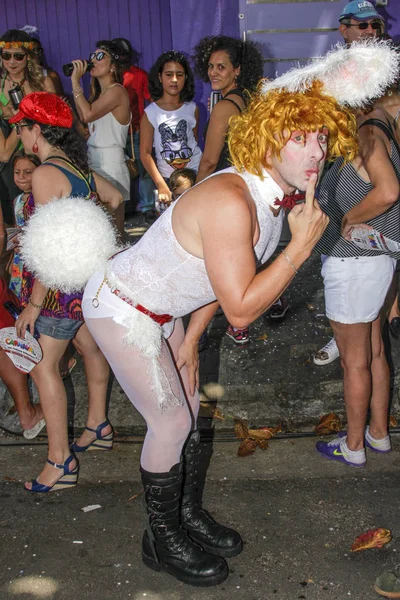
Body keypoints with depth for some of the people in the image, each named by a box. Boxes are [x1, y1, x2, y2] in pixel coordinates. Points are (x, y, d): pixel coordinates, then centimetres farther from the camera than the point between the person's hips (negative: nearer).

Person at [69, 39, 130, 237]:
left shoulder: (117, 91, -8)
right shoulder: (98, 93, 18)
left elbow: (88, 114, -21)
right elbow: (83, 121, 6)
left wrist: (75, 81, -11)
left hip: (110, 166, -8)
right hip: (93, 164, 8)